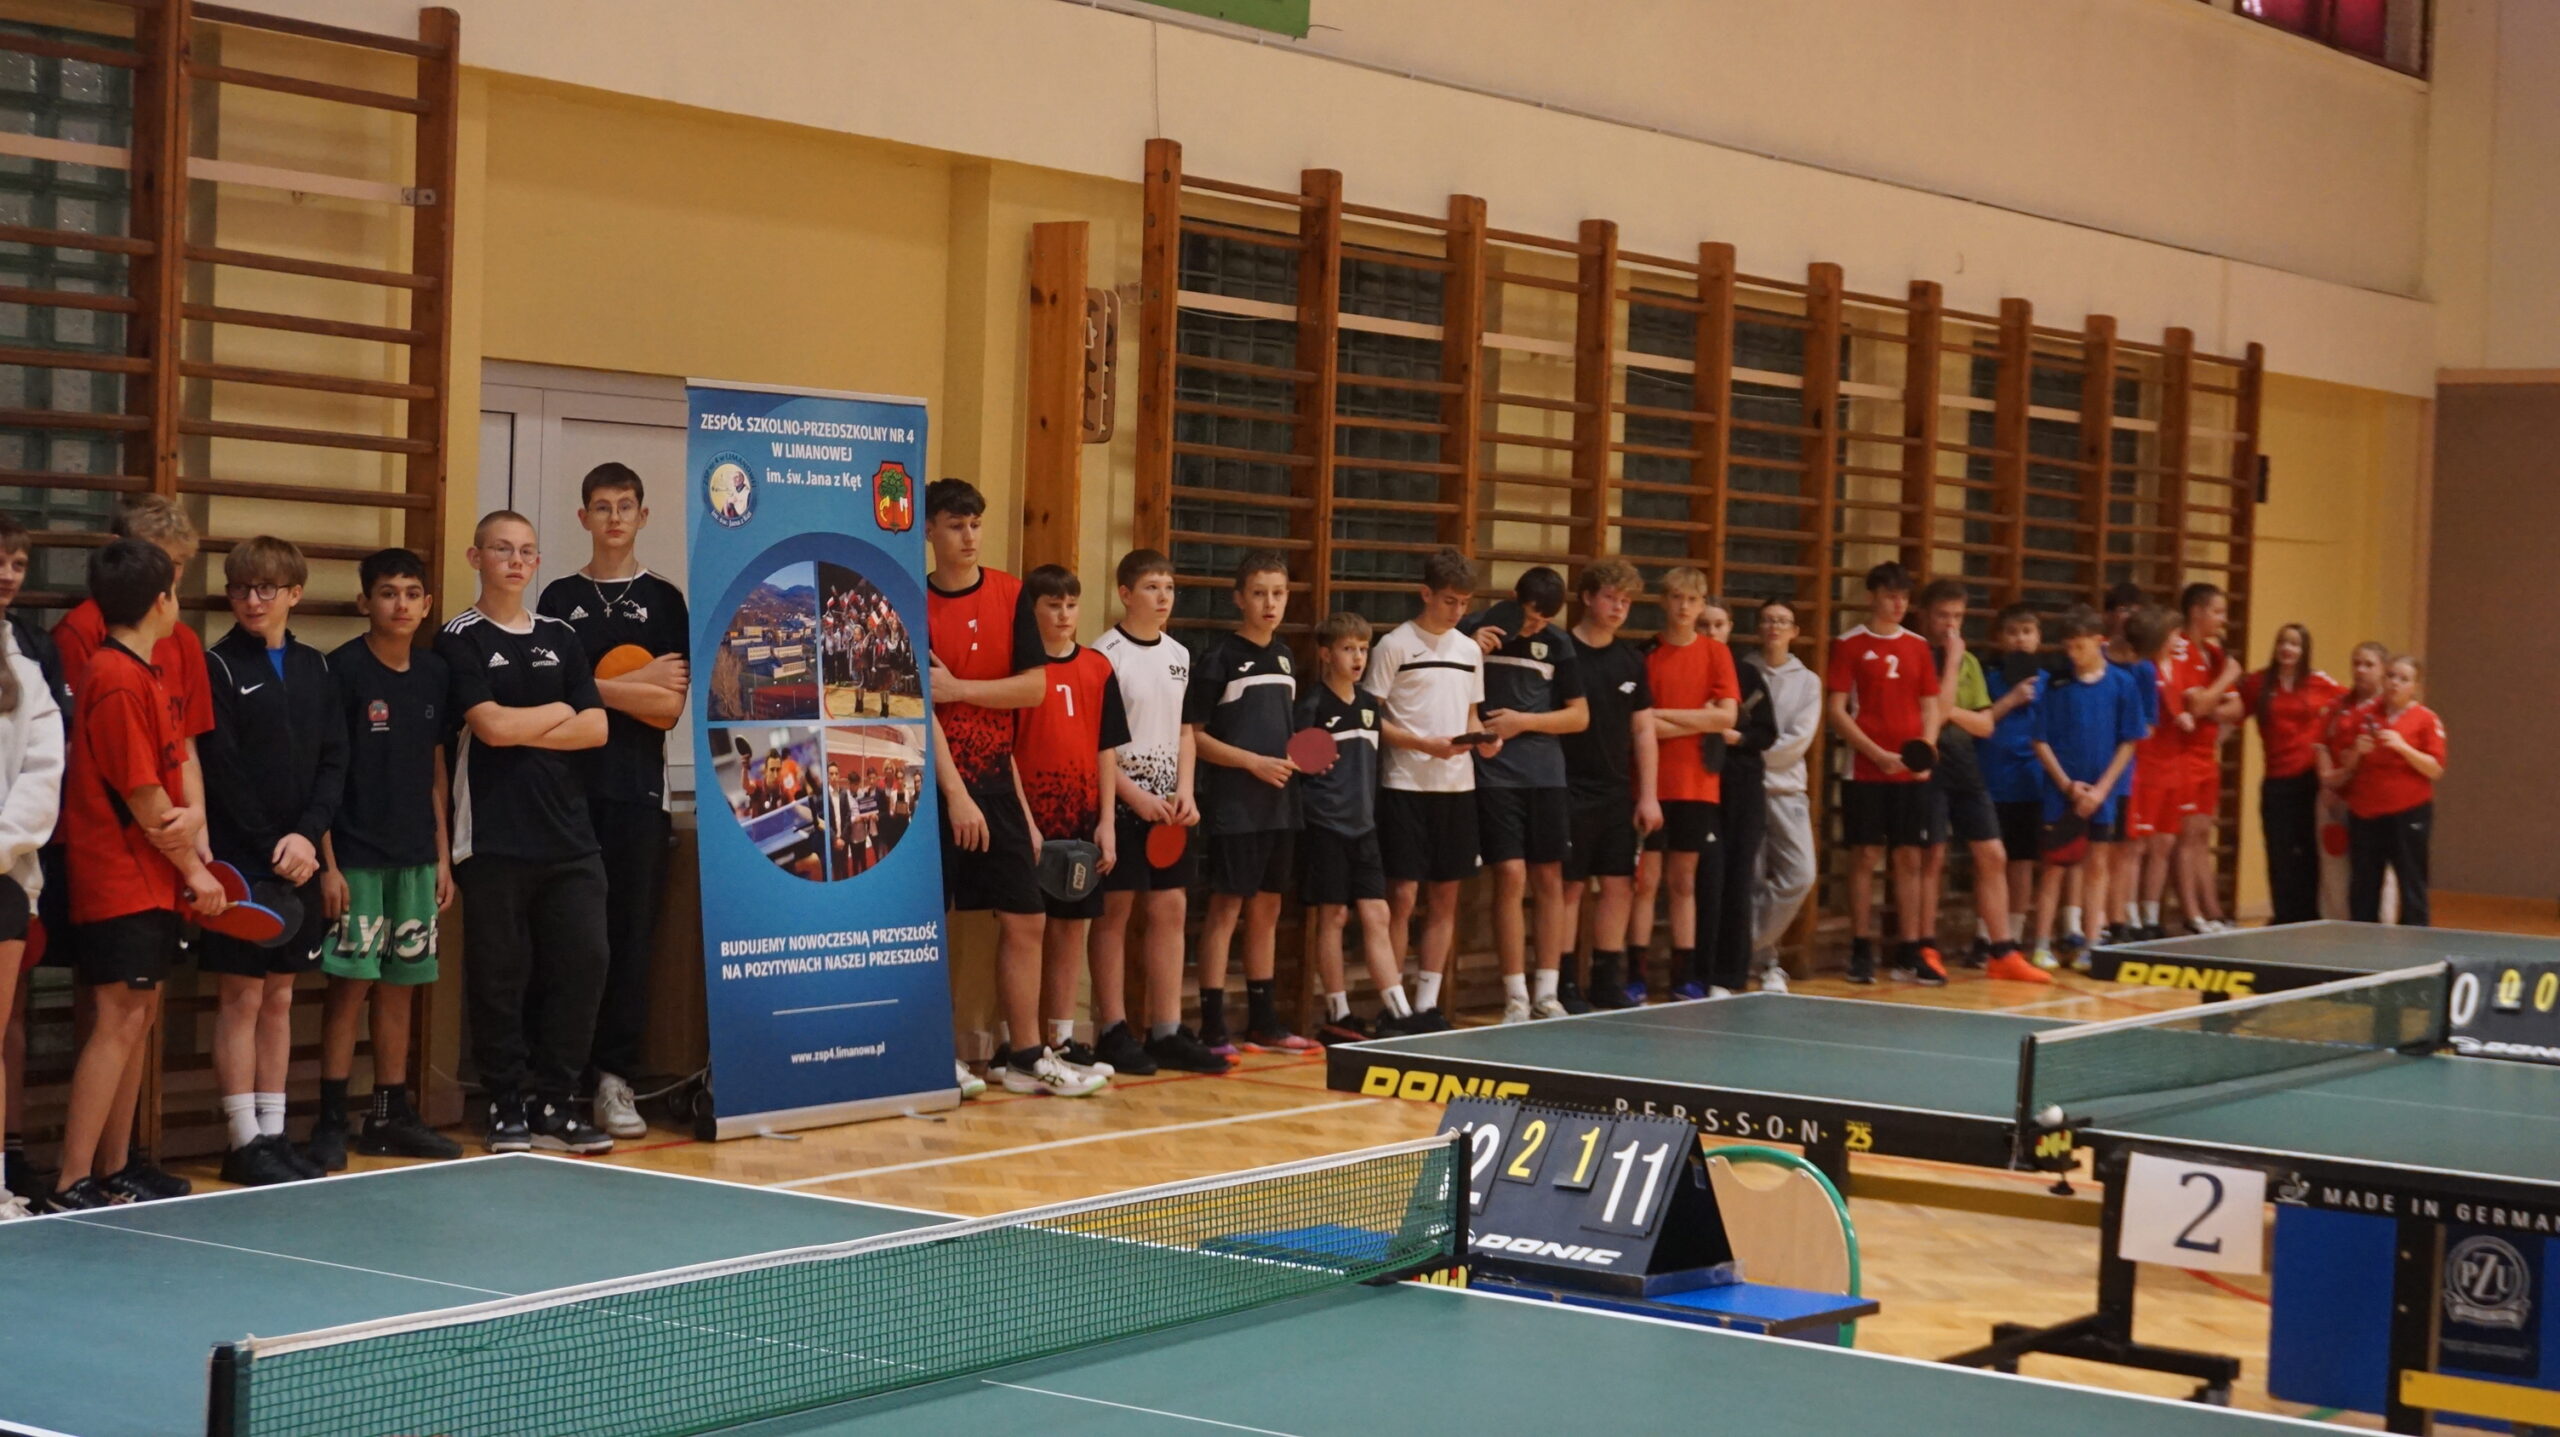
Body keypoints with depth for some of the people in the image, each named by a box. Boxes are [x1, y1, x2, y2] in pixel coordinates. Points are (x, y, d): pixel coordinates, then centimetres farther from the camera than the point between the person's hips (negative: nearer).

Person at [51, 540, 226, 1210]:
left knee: (138, 1015, 11)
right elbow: (142, 796, -16)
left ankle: (111, 1176, 18)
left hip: (150, 877, 10)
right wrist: (194, 871, -7)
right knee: (121, 1017, -11)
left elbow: (174, 764, 13)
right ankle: (72, 1189, -11)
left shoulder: (141, 673, 15)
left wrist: (191, 817, -5)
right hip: (121, 878, -10)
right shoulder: (119, 681, -16)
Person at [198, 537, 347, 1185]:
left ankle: (274, 1133, 14)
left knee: (280, 997, 9)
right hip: (242, 859, -5)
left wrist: (307, 836, -9)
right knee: (242, 996, -3)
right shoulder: (219, 667, -4)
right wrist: (271, 846, -12)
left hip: (298, 860, 5)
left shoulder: (313, 668, 10)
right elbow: (222, 772, -9)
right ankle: (245, 1143, 1)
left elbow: (334, 763, 6)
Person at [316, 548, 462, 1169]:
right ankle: (331, 1122, 1)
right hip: (356, 856, -6)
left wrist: (442, 855, 13)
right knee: (351, 982, -5)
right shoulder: (344, 669, -8)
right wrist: (327, 862, -12)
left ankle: (391, 1115, 18)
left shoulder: (435, 673, 9)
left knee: (402, 984, 10)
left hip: (415, 856, 6)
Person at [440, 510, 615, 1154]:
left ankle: (553, 1104, 9)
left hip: (569, 833, 4)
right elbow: (490, 725, -13)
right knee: (500, 974, -1)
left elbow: (595, 728, 6)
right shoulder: (461, 640, 1)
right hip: (494, 840, -4)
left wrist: (522, 732, -6)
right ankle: (506, 1106, 10)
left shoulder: (560, 637, 16)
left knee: (583, 961, -2)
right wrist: (560, 711, 2)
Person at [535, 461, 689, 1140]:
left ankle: (615, 1076, 3)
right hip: (568, 785, 0)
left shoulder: (664, 600, 8)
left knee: (632, 933, -2)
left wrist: (589, 688, -9)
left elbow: (669, 708, -1)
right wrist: (634, 686, -4)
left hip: (637, 790, 0)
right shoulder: (559, 598, 11)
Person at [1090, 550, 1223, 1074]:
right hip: (1120, 801, -6)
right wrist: (1133, 794, -16)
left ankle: (1167, 1033, 9)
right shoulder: (1105, 654, -8)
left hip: (1169, 805, 6)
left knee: (1170, 910, 5)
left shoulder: (1179, 655, 12)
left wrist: (1184, 792, 2)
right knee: (1114, 912, -2)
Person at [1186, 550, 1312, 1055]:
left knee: (1267, 908, 12)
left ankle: (1264, 1021, 19)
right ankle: (1212, 1028, -5)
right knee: (1226, 906, -6)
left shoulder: (1285, 656, 13)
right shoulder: (1220, 657, -7)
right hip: (1234, 802, -7)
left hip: (1280, 804, 7)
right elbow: (1193, 734, -10)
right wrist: (1253, 762, -15)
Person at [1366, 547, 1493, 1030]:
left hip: (1457, 788, 6)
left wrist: (1482, 738, -1)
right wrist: (1425, 745, -17)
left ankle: (1427, 1005, 13)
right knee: (1402, 896, -6)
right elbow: (1370, 719, -7)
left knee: (1444, 899, 6)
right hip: (1406, 787, -6)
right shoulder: (1394, 646, -5)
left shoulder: (1469, 650, 12)